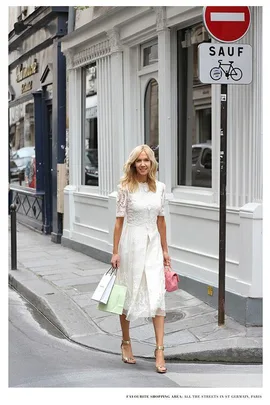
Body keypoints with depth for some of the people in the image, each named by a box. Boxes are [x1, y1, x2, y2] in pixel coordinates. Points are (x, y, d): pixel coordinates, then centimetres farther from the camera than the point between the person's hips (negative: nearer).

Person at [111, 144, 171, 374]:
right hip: (132, 242, -3)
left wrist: (165, 250, 12)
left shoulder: (160, 187, 4)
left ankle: (160, 350, 0)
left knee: (158, 294, -4)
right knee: (129, 294, 9)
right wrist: (115, 252, -7)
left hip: (153, 243, 3)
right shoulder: (126, 187, -7)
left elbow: (161, 220, 10)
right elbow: (119, 220, -6)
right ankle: (126, 342, 27)